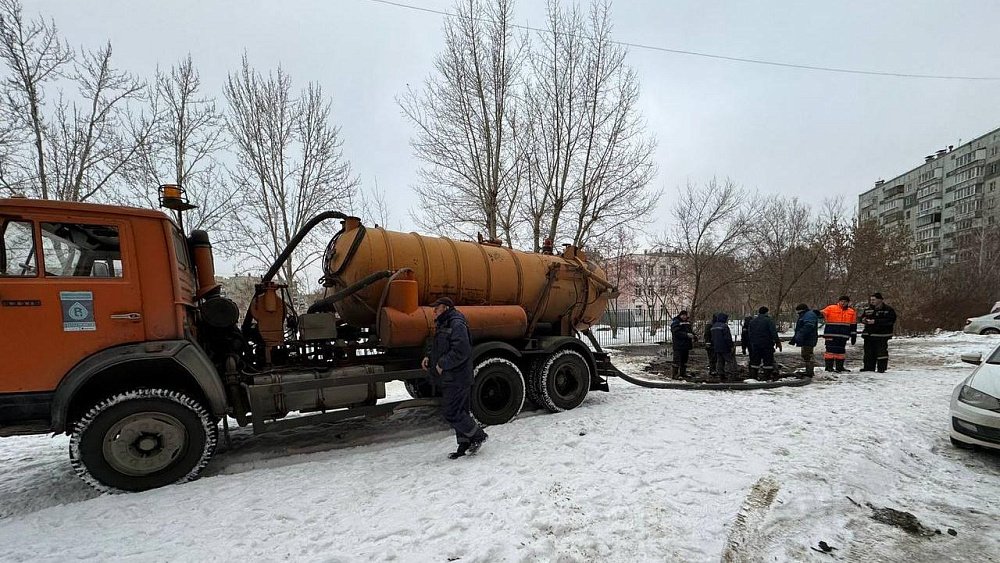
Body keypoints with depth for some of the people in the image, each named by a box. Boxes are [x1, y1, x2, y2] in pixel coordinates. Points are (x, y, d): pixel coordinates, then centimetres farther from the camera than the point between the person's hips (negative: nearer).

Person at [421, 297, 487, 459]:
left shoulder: (457, 324, -16)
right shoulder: (443, 325, 17)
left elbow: (461, 351, -25)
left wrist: (442, 364, -18)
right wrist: (430, 358, 8)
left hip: (457, 379, -10)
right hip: (450, 379, 10)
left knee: (451, 412, -8)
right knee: (458, 412, 14)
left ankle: (478, 435, 7)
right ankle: (465, 445, 23)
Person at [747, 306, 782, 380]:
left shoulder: (752, 321, 12)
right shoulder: (769, 320, -5)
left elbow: (750, 334, 14)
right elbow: (774, 332, -15)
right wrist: (777, 342, -14)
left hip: (755, 345, 5)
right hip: (767, 344, -5)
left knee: (755, 361, 10)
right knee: (768, 360, 1)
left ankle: (753, 376, 10)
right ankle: (767, 376, -2)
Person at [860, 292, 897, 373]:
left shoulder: (888, 310, -5)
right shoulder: (867, 309, 13)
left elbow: (890, 320, -17)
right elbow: (862, 317, 23)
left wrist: (875, 321, -22)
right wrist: (864, 320, -1)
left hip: (881, 335, -6)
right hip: (868, 334, 6)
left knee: (881, 352, -4)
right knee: (868, 352, 9)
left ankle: (881, 368, 3)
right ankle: (869, 367, 17)